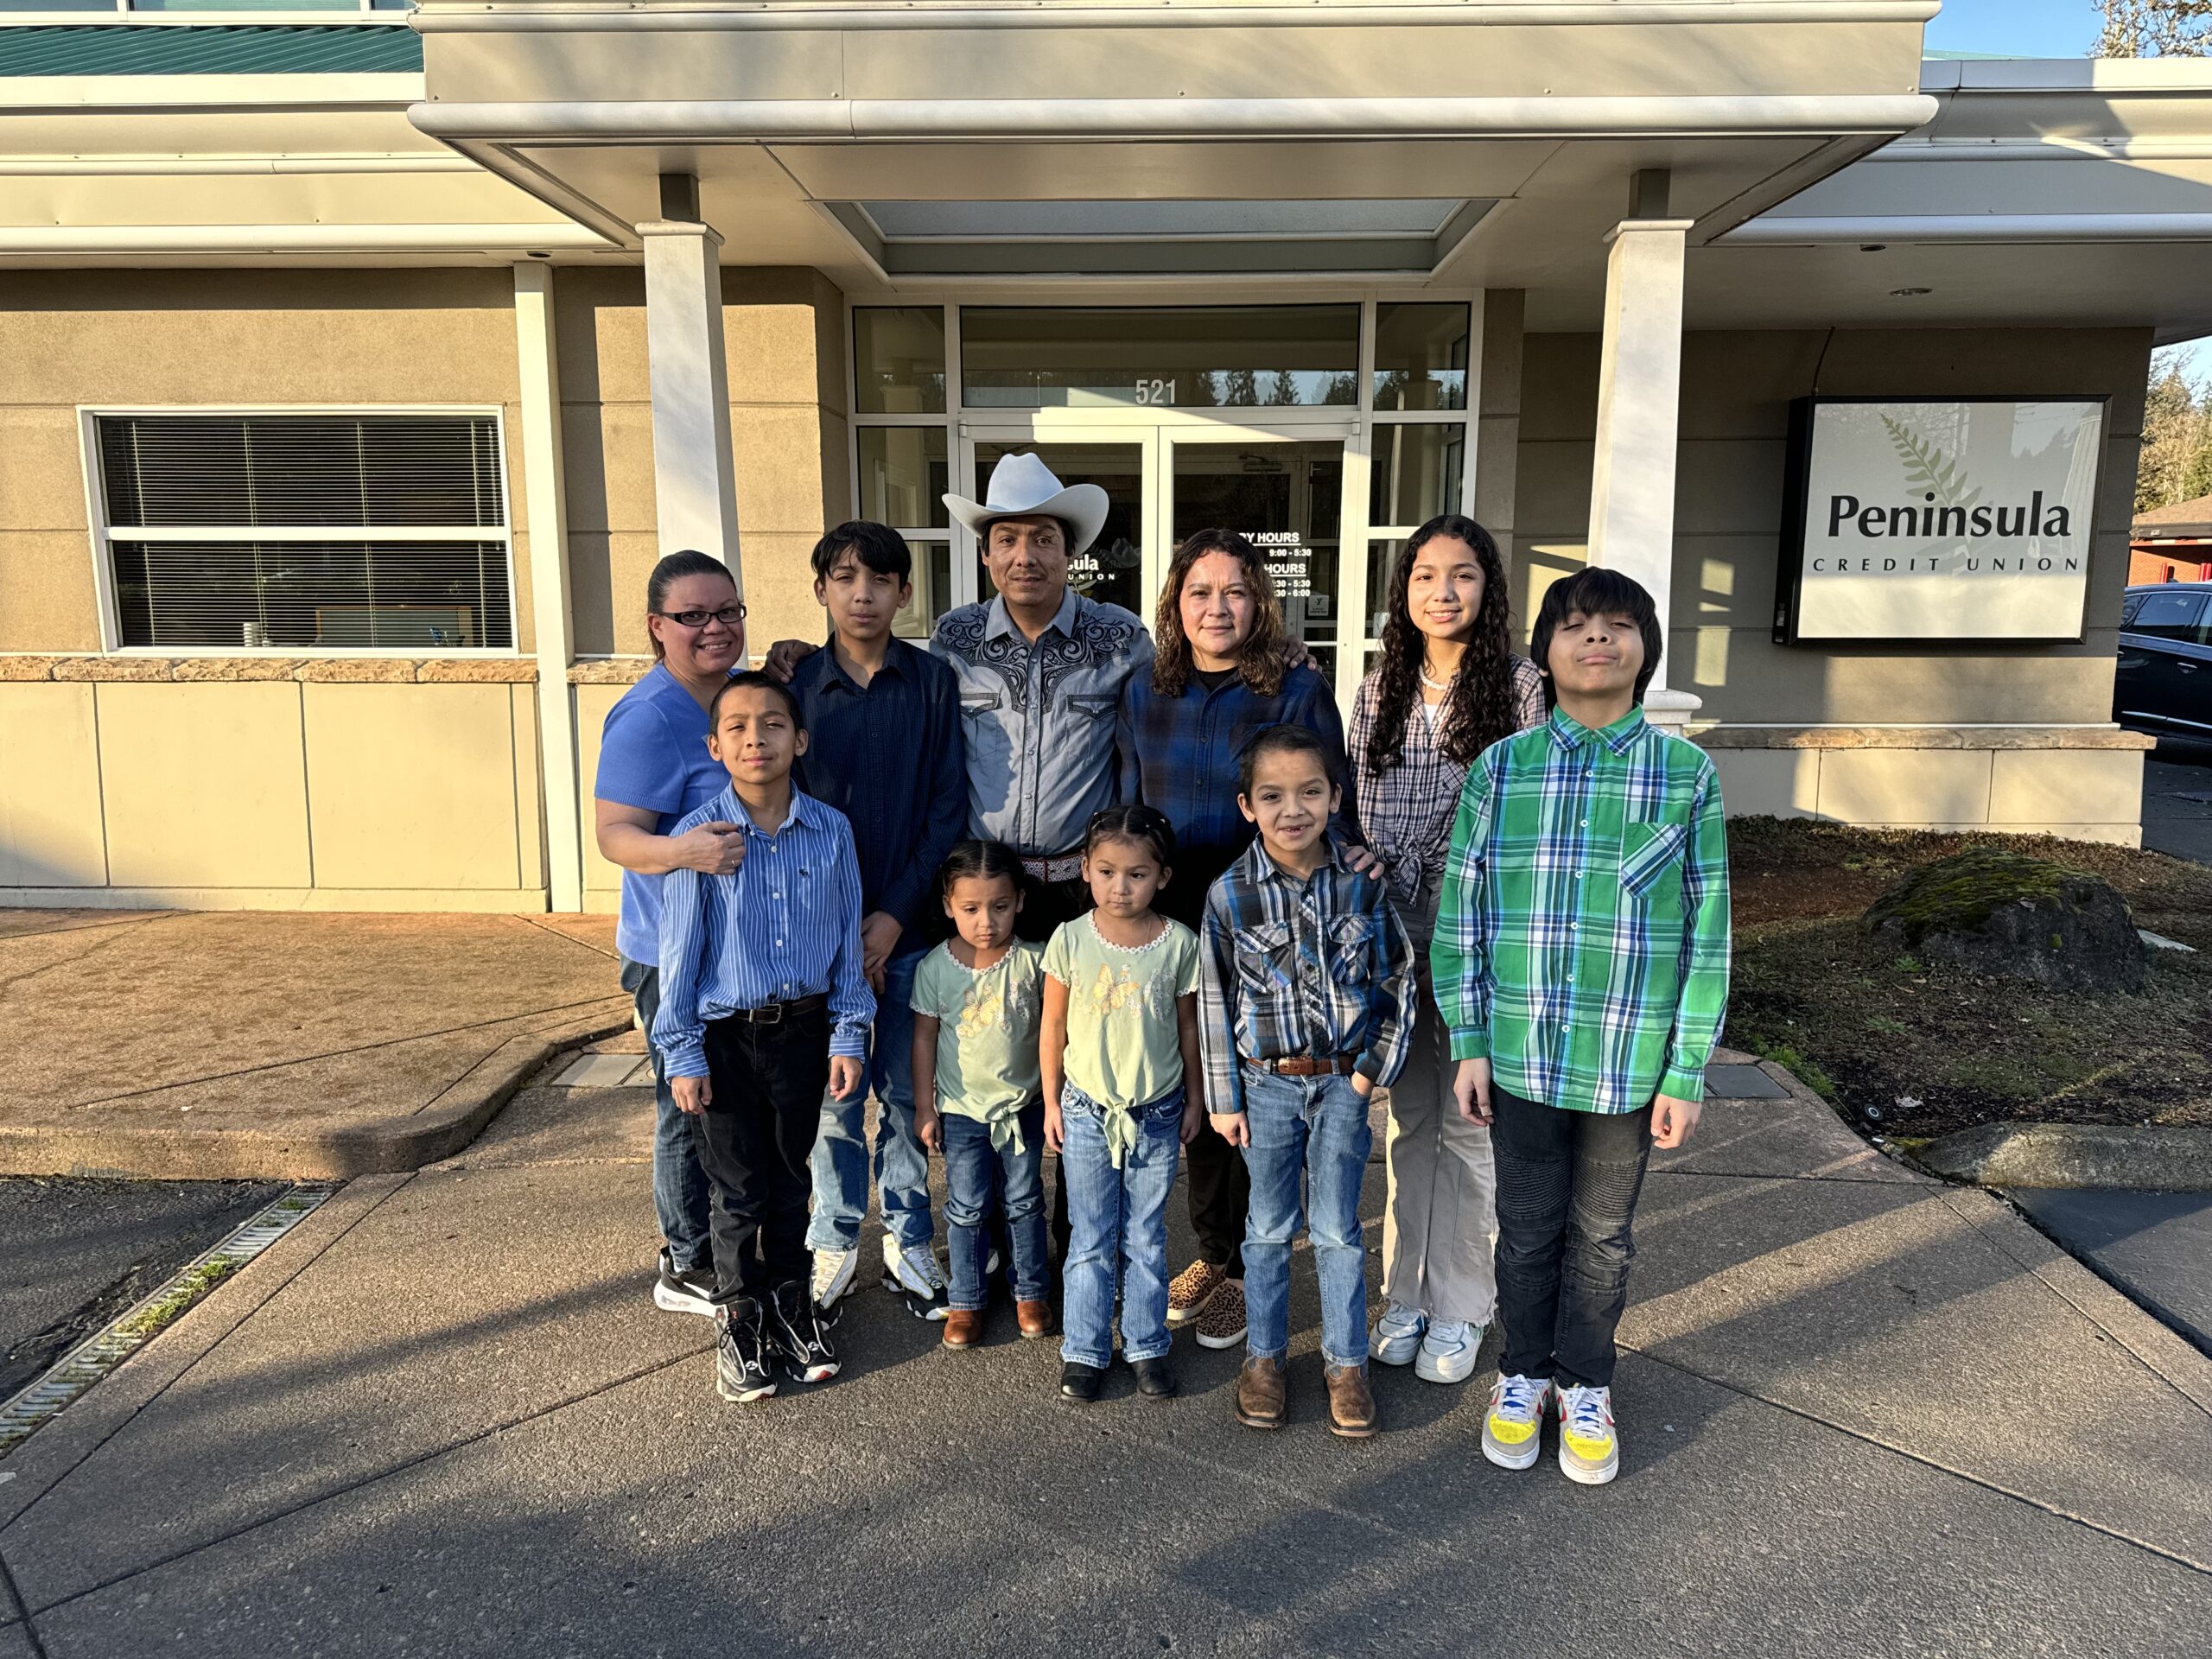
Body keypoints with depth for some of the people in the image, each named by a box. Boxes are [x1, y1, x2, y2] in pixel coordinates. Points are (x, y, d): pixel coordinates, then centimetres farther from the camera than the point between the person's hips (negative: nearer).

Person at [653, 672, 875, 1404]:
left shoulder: (830, 832, -5)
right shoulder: (697, 838, -11)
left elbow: (848, 941, 2)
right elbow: (679, 951, -6)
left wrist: (848, 1035, 1)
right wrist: (682, 1053, -6)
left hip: (804, 1029, 2)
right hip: (725, 1035, -2)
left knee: (790, 1178, 17)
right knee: (739, 1189, 9)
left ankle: (789, 1299, 36)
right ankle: (740, 1319, 28)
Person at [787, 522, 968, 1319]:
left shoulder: (933, 682, -1)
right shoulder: (794, 684, 1)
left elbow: (949, 809, -3)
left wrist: (895, 915, -10)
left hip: (909, 926, 0)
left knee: (907, 1093, 10)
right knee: (834, 1095, 10)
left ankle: (908, 1239, 27)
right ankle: (835, 1240, 27)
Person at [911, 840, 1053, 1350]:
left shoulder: (1033, 961, -13)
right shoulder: (936, 967, -12)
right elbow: (925, 1037, -3)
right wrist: (925, 1108, 0)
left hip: (1024, 1104, 1)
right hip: (962, 1110, 0)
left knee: (1024, 1202, 14)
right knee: (967, 1208, 9)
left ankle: (1030, 1292, 32)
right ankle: (965, 1302, 26)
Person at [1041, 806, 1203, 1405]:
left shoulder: (1179, 943, -7)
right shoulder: (1071, 939, -8)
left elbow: (1188, 1027, 3)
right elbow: (1054, 1026, 1)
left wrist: (1193, 1100, 8)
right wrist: (1052, 1102, 3)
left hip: (1157, 1113, 0)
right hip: (1087, 1109, 0)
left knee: (1146, 1239, 12)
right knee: (1090, 1240, 9)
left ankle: (1146, 1345, 27)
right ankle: (1085, 1350, 23)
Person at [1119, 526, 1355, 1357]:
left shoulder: (1298, 692, -7)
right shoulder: (1144, 693, 6)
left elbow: (1328, 820, -6)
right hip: (1170, 930, 4)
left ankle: (1245, 1271, 22)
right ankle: (1211, 1252, 31)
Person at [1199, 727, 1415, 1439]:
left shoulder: (1363, 882, -8)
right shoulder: (1229, 894, -10)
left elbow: (1399, 978, 2)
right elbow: (1216, 1003, -3)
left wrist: (1376, 1067, -3)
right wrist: (1224, 1099, -1)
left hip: (1343, 1083, 0)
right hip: (1266, 1085, 0)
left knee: (1337, 1228, 8)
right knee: (1269, 1228, 12)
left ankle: (1345, 1362, 24)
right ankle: (1263, 1356, 29)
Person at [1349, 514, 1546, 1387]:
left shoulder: (1521, 686, -4)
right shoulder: (1377, 692, 7)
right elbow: (1355, 818, 10)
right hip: (1393, 937, 3)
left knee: (1467, 1123, 6)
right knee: (1408, 1120, 13)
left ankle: (1458, 1308, 21)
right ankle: (1404, 1294, 27)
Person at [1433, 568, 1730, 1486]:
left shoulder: (1686, 774, -6)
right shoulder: (1500, 768, -4)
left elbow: (1707, 932, -3)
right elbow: (1460, 912, 1)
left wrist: (1687, 1073, -3)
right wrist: (1468, 1043, -1)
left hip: (1630, 1062, 0)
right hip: (1522, 1055, 0)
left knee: (1603, 1236, 17)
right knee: (1528, 1229, 15)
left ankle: (1585, 1384, 39)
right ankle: (1523, 1373, 38)